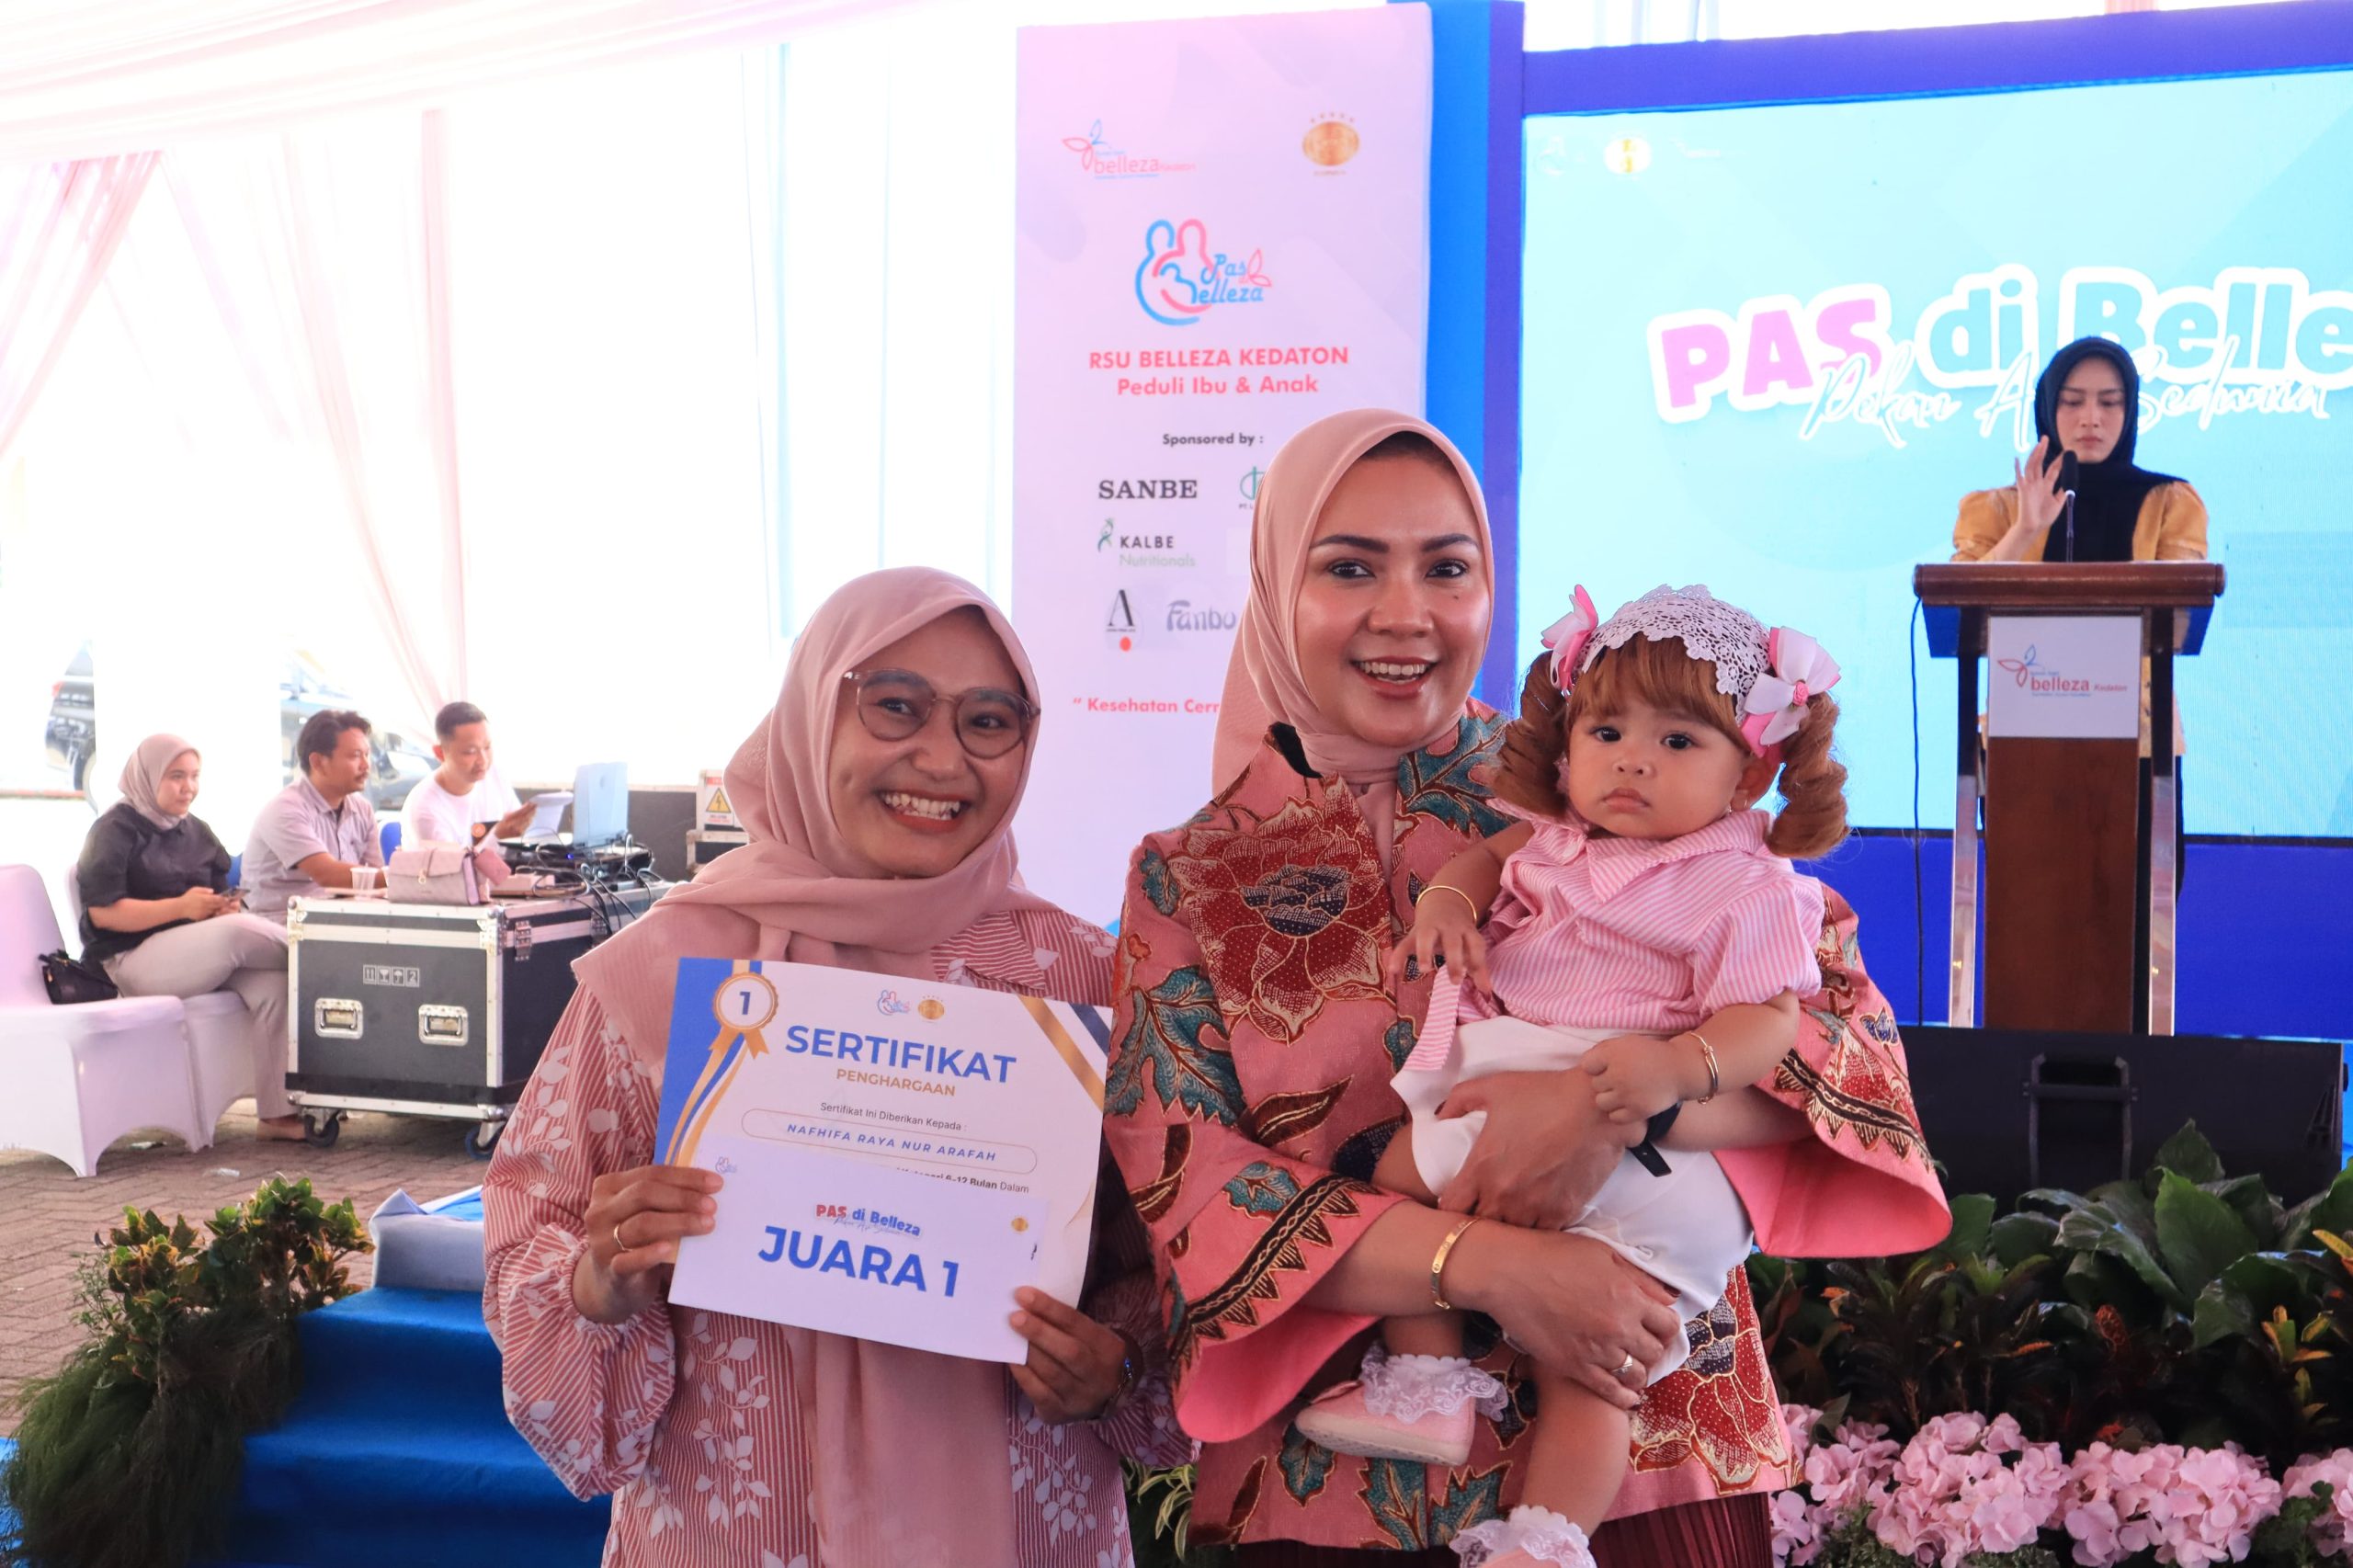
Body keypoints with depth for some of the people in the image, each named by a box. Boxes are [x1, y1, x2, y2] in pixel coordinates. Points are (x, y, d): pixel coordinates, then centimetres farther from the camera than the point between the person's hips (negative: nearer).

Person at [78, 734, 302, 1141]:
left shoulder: (195, 831, 19)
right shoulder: (116, 830, -2)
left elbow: (219, 894, 19)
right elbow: (102, 911, -12)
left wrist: (223, 906, -7)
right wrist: (181, 907, -19)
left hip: (195, 955, 6)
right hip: (131, 961, -6)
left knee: (271, 984, -25)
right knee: (239, 932, -34)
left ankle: (277, 1110, -29)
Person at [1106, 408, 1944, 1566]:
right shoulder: (1186, 883, 0)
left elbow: (1843, 1014, -7)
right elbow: (1185, 1187, -9)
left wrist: (1616, 1101, -25)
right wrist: (1487, 1266, -22)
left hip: (1649, 1464, 0)